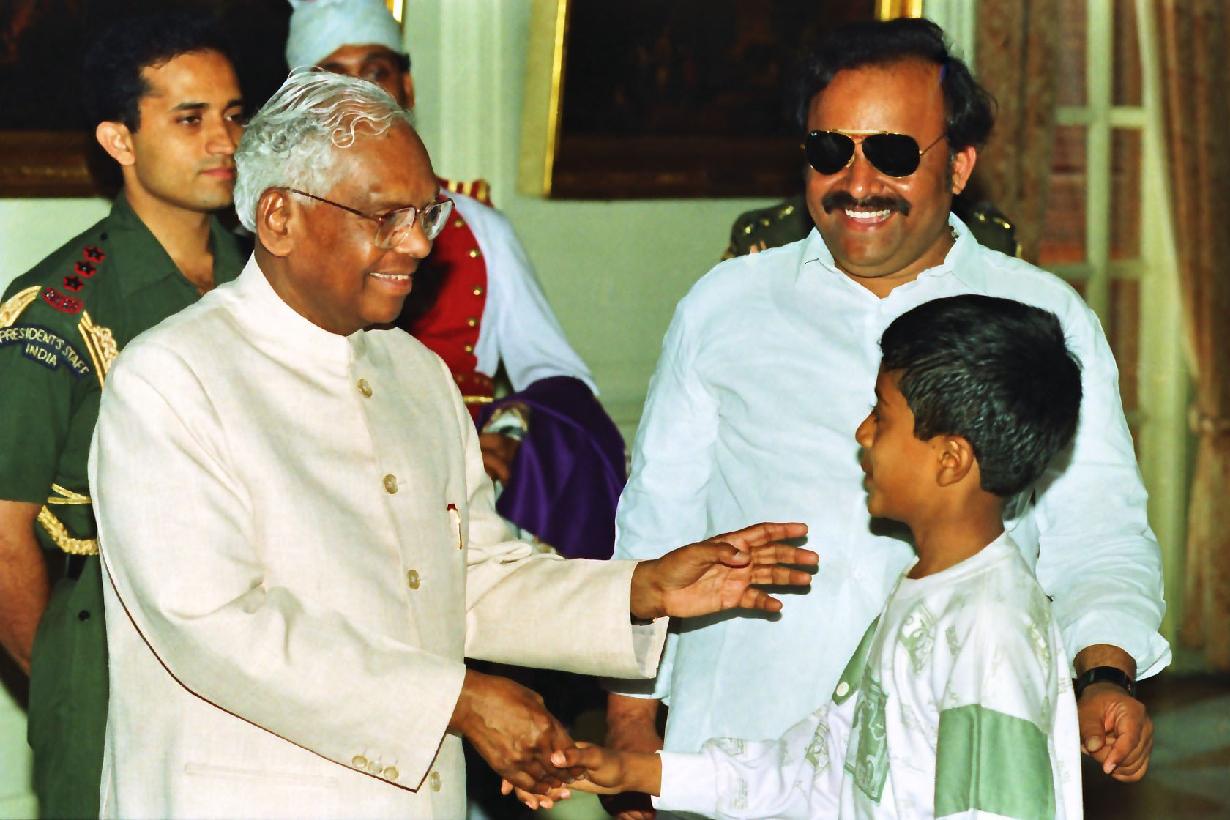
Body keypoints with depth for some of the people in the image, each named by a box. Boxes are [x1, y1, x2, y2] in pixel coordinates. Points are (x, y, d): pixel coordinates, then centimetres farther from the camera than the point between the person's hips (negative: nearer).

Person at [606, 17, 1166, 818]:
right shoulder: (725, 305, 10)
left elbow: (1097, 529, 3)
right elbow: (657, 517, 14)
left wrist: (1107, 674, -15)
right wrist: (630, 716, 10)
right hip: (739, 745, 1)